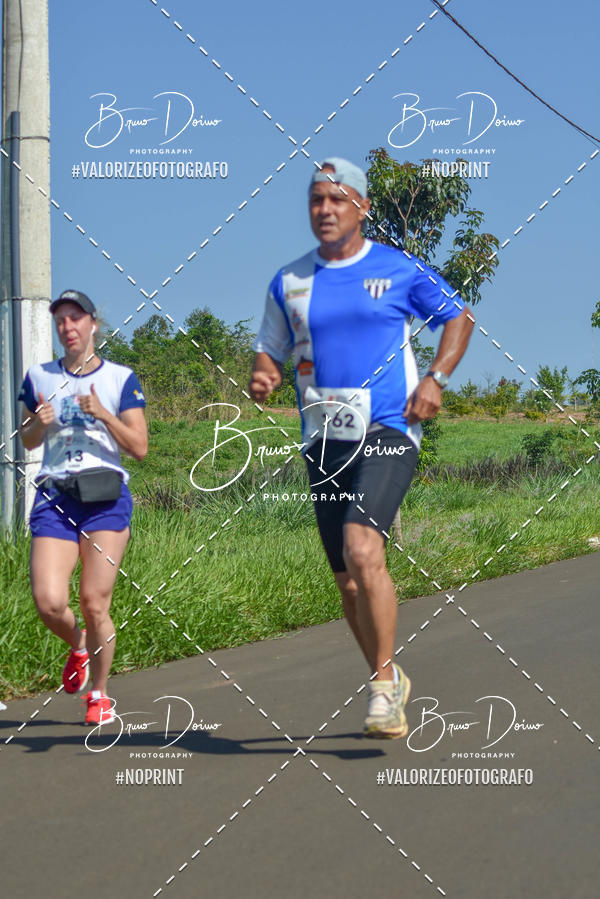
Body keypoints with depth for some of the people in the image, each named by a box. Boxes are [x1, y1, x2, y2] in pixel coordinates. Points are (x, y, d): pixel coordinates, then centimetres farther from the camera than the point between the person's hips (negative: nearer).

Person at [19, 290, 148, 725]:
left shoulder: (121, 378, 4)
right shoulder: (39, 377, 12)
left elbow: (139, 447, 1)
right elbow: (27, 440, 19)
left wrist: (104, 414, -13)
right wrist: (39, 423, -3)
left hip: (106, 498, -2)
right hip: (55, 498, 2)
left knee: (95, 603, -7)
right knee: (49, 602, -12)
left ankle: (99, 693, 14)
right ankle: (78, 646, 23)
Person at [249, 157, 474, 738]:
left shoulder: (399, 270, 2)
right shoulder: (289, 282, 10)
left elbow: (458, 317, 13)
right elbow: (270, 352, 17)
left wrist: (436, 378, -3)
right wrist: (261, 378, -7)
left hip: (388, 431, -4)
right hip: (324, 440, 4)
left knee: (362, 549, -25)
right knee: (347, 579, 7)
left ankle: (383, 682, -15)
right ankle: (390, 684, 27)